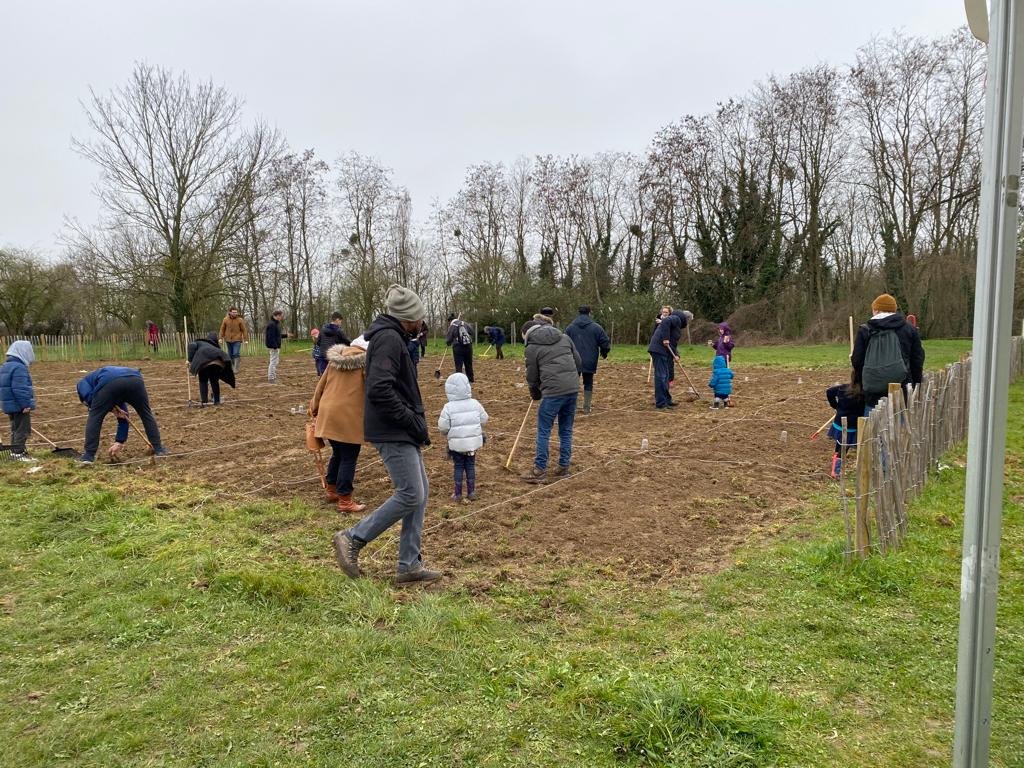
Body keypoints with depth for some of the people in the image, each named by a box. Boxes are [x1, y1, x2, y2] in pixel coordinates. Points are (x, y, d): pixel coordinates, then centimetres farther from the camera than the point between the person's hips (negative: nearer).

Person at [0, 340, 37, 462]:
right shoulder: (19, 368, -19)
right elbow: (20, 389, -25)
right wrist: (25, 404, -21)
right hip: (19, 406, -10)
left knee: (16, 429, 18)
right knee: (23, 429, -3)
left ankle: (15, 452, 25)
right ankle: (18, 453, -1)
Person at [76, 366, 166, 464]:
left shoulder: (82, 383, 35)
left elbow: (89, 398, 8)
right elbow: (123, 416, 39)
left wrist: (111, 409, 20)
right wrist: (119, 442, 40)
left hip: (110, 382, -5)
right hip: (135, 379, 5)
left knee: (94, 418, 14)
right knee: (147, 415, 23)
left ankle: (89, 456, 14)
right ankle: (158, 449, 28)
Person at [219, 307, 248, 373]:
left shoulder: (240, 320, -3)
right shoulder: (225, 320, 4)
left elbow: (244, 330, -1)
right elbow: (222, 329, 9)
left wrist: (246, 339, -4)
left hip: (237, 340, -3)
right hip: (228, 340, 3)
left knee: (236, 354, -14)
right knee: (230, 355, 10)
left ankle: (236, 369, -12)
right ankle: (231, 368, 21)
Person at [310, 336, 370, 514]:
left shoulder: (335, 359, 12)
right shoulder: (366, 362, -4)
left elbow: (321, 384, 16)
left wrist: (314, 407, 27)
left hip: (328, 415, 6)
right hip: (349, 418, -6)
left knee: (337, 454, 22)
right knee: (349, 459, 1)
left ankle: (331, 490, 32)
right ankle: (344, 501, 4)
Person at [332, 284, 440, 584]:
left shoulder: (391, 337, 17)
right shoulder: (389, 339, -15)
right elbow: (379, 390, -26)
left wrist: (416, 423, 14)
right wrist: (413, 422, -17)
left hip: (402, 432, 10)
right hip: (393, 432, -10)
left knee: (419, 492, 10)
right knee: (410, 495, -9)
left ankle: (409, 565, 15)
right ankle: (353, 539, 4)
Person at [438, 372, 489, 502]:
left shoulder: (448, 407, -13)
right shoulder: (475, 404, -3)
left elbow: (443, 427, -12)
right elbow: (484, 419, 5)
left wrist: (446, 432, 11)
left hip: (457, 443, -3)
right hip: (473, 442, 3)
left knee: (458, 467, 9)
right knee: (471, 466, 13)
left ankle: (458, 494, 12)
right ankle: (471, 492, 17)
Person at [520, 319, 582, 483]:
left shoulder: (532, 347, 2)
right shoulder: (564, 337, 16)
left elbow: (532, 376, 7)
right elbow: (578, 362, 17)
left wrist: (535, 395, 23)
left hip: (553, 391, -6)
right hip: (573, 389, 6)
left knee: (543, 431, 3)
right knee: (566, 430, 16)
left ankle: (540, 471, 5)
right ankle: (564, 467, 22)